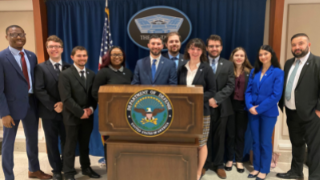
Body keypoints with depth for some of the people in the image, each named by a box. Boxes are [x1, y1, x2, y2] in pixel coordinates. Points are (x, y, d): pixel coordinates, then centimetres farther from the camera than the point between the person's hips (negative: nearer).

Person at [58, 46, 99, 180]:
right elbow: (66, 98, -15)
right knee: (70, 145, 5)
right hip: (72, 116, -5)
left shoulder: (91, 74, 10)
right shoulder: (65, 75, -8)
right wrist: (80, 112, -16)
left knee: (85, 144, 17)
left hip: (88, 115, 5)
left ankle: (86, 168, 32)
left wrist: (91, 108, -7)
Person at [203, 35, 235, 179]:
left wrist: (216, 98, -15)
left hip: (221, 107, 1)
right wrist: (207, 99, -15)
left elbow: (230, 86, -3)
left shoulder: (228, 65, 6)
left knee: (219, 137, 10)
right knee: (205, 137, 8)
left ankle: (218, 164, 22)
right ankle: (205, 163, 23)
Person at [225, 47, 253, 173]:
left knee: (240, 134, 11)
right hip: (230, 105, -1)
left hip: (243, 106, 1)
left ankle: (239, 161, 23)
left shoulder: (249, 72, 2)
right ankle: (230, 160, 23)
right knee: (230, 134, 9)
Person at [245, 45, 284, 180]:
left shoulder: (278, 73, -7)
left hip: (268, 113, -4)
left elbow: (276, 95, -14)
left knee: (265, 142, 6)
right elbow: (248, 91, 5)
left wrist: (259, 108, -15)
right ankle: (256, 167, 26)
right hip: (253, 112, 4)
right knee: (256, 141, 12)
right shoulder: (254, 71, 7)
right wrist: (250, 106, -11)